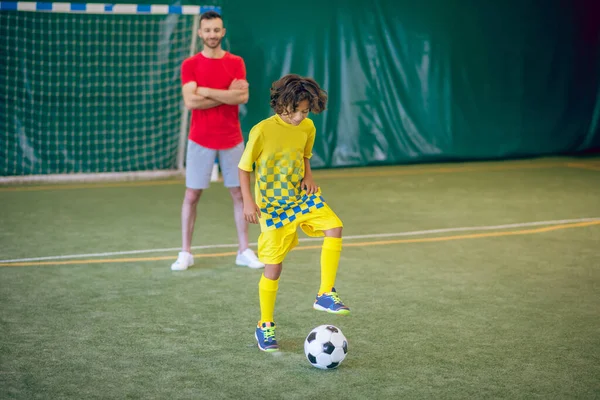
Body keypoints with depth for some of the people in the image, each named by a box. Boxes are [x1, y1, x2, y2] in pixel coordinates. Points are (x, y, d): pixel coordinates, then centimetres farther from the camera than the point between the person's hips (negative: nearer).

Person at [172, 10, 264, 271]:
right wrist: (227, 95, -13)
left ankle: (244, 251, 16)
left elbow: (242, 97, -13)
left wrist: (205, 90, -14)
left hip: (231, 140, 2)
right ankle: (185, 253, 12)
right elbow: (191, 101, -15)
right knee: (191, 195, 2)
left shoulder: (236, 63, 2)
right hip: (200, 141, -2)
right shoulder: (190, 65, -2)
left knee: (239, 194, 6)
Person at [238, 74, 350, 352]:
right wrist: (248, 202, -17)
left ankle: (325, 294, -11)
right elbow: (244, 168, -8)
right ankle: (265, 326, 16)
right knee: (274, 266, -2)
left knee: (334, 227, -21)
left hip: (301, 197, 4)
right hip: (272, 206, -4)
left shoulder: (307, 128, -4)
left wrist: (308, 175, -3)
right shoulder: (262, 131, -18)